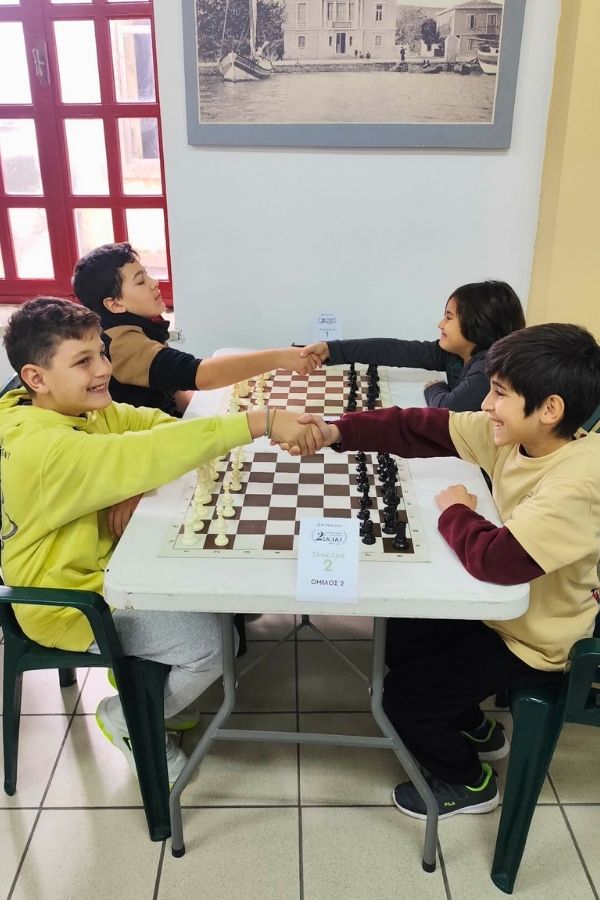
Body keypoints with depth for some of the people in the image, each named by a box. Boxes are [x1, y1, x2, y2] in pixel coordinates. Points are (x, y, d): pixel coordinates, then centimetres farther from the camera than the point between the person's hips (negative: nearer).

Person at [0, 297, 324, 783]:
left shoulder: (79, 408, -4)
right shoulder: (41, 449, -34)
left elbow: (156, 424, -5)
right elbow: (144, 456, -44)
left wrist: (133, 485, -25)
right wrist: (260, 421, -47)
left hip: (107, 564, 9)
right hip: (72, 602, -9)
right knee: (214, 642, -14)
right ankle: (127, 720, 12)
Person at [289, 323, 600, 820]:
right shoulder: (515, 432, -12)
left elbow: (498, 559, -45)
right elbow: (424, 428, -9)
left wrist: (456, 513, -24)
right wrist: (338, 432, -20)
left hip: (536, 640, -8)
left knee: (403, 694, -2)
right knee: (400, 637, 19)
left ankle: (468, 782, 26)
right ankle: (476, 729, 39)